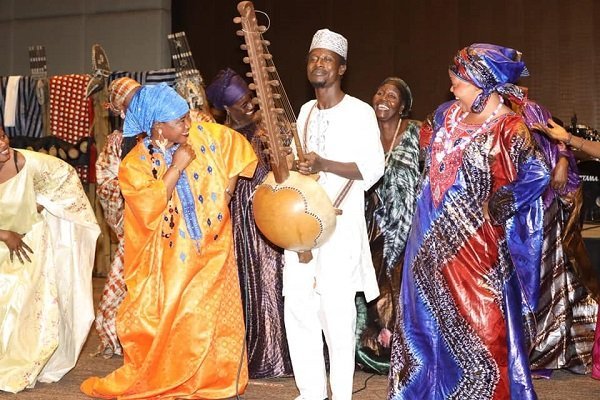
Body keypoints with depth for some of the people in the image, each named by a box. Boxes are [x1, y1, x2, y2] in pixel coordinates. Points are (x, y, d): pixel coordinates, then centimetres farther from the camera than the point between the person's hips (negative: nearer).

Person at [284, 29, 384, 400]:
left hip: (341, 221, -6)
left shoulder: (360, 112, -4)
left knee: (337, 309, -6)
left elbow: (373, 167, -12)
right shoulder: (305, 111, 17)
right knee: (297, 304, 5)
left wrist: (324, 164, -24)